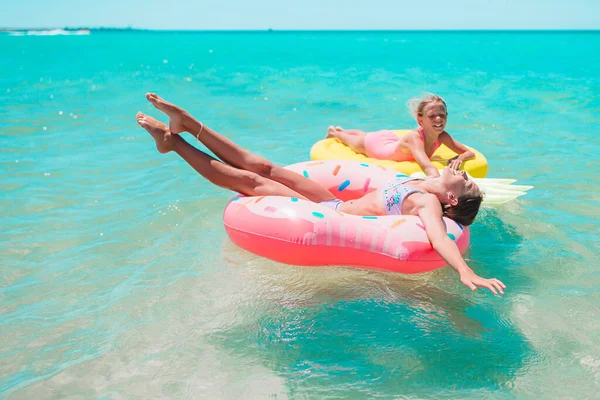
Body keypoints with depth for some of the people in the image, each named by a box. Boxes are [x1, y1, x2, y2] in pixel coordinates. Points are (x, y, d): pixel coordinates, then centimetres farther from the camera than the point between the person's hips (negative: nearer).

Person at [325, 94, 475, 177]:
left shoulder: (442, 136, -32)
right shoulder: (415, 138, -51)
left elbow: (469, 153, -25)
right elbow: (428, 167, -66)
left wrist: (459, 158, -48)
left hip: (391, 139, 6)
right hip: (373, 143, -6)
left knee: (363, 134, 38)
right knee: (352, 140, 30)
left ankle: (341, 130, 69)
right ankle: (334, 132, 63)